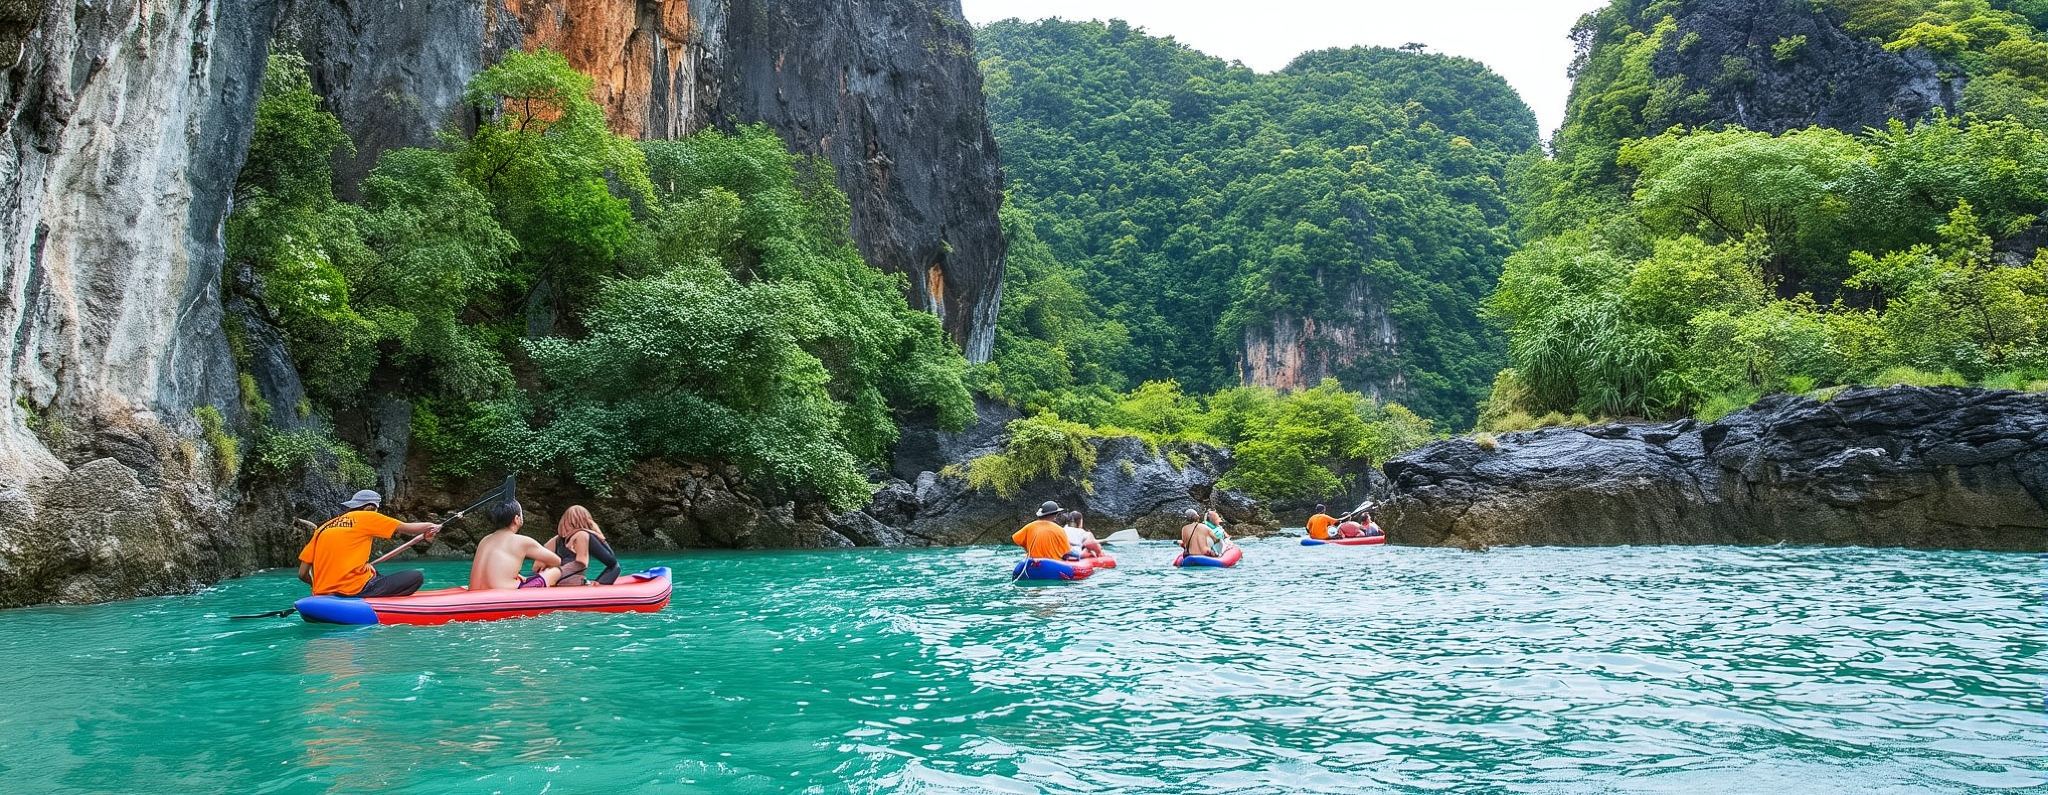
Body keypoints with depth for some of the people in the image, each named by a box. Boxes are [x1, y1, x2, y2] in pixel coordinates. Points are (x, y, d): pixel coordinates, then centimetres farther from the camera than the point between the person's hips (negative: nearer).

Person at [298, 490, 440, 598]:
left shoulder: (323, 528, 17)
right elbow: (405, 528, 10)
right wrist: (430, 527, 28)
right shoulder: (366, 518, 3)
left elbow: (303, 574, 14)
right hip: (355, 590, -7)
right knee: (417, 576, -4)